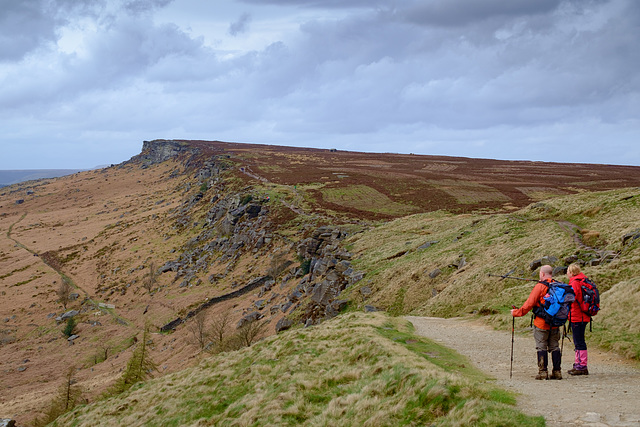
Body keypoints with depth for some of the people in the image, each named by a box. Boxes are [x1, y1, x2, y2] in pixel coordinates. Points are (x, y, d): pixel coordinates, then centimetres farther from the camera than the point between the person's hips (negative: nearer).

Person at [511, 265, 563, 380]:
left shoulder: (540, 287, -12)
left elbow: (529, 304, -12)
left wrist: (517, 312, -1)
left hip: (541, 324, -5)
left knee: (541, 347, 1)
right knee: (555, 347, 11)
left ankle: (543, 372, -1)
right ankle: (557, 371, 10)